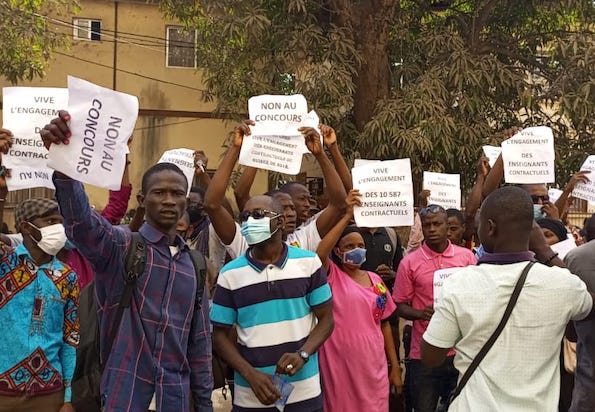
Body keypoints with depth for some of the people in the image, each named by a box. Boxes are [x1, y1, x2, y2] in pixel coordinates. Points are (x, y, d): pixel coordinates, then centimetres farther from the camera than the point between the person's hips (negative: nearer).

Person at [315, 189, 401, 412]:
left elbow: (384, 323, 13)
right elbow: (319, 253, -25)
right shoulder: (331, 276, -3)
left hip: (373, 366, 4)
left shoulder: (375, 280, 9)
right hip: (340, 365, -4)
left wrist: (395, 365, 10)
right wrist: (347, 216, -28)